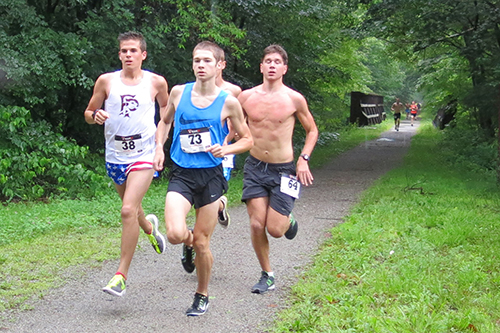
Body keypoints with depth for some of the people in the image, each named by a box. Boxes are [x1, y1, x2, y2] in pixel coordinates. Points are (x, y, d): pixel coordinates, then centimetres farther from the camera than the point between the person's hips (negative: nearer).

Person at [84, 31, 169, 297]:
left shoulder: (156, 82, 0)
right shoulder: (106, 81, 1)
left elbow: (167, 110, 17)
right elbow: (89, 113, 10)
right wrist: (95, 116, -13)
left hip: (144, 154, -3)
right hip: (115, 155, 3)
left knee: (128, 209, -17)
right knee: (130, 207, 20)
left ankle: (121, 275, -11)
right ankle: (149, 226, 57)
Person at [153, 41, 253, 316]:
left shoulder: (228, 102, -5)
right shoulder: (178, 93, 1)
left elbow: (247, 139, 6)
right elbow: (165, 121, 21)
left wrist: (225, 149, -13)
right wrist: (159, 147, 4)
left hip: (210, 176, -1)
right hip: (181, 174, 1)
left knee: (202, 242, 5)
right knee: (176, 234, -20)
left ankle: (202, 295, 30)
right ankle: (188, 244, 20)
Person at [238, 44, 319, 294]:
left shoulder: (294, 99, -5)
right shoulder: (246, 97, -1)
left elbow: (312, 130, 8)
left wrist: (304, 159, -3)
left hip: (283, 170, -2)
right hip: (255, 168, 2)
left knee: (275, 230, -6)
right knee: (256, 224, -5)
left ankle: (288, 220, 31)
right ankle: (267, 275, 15)